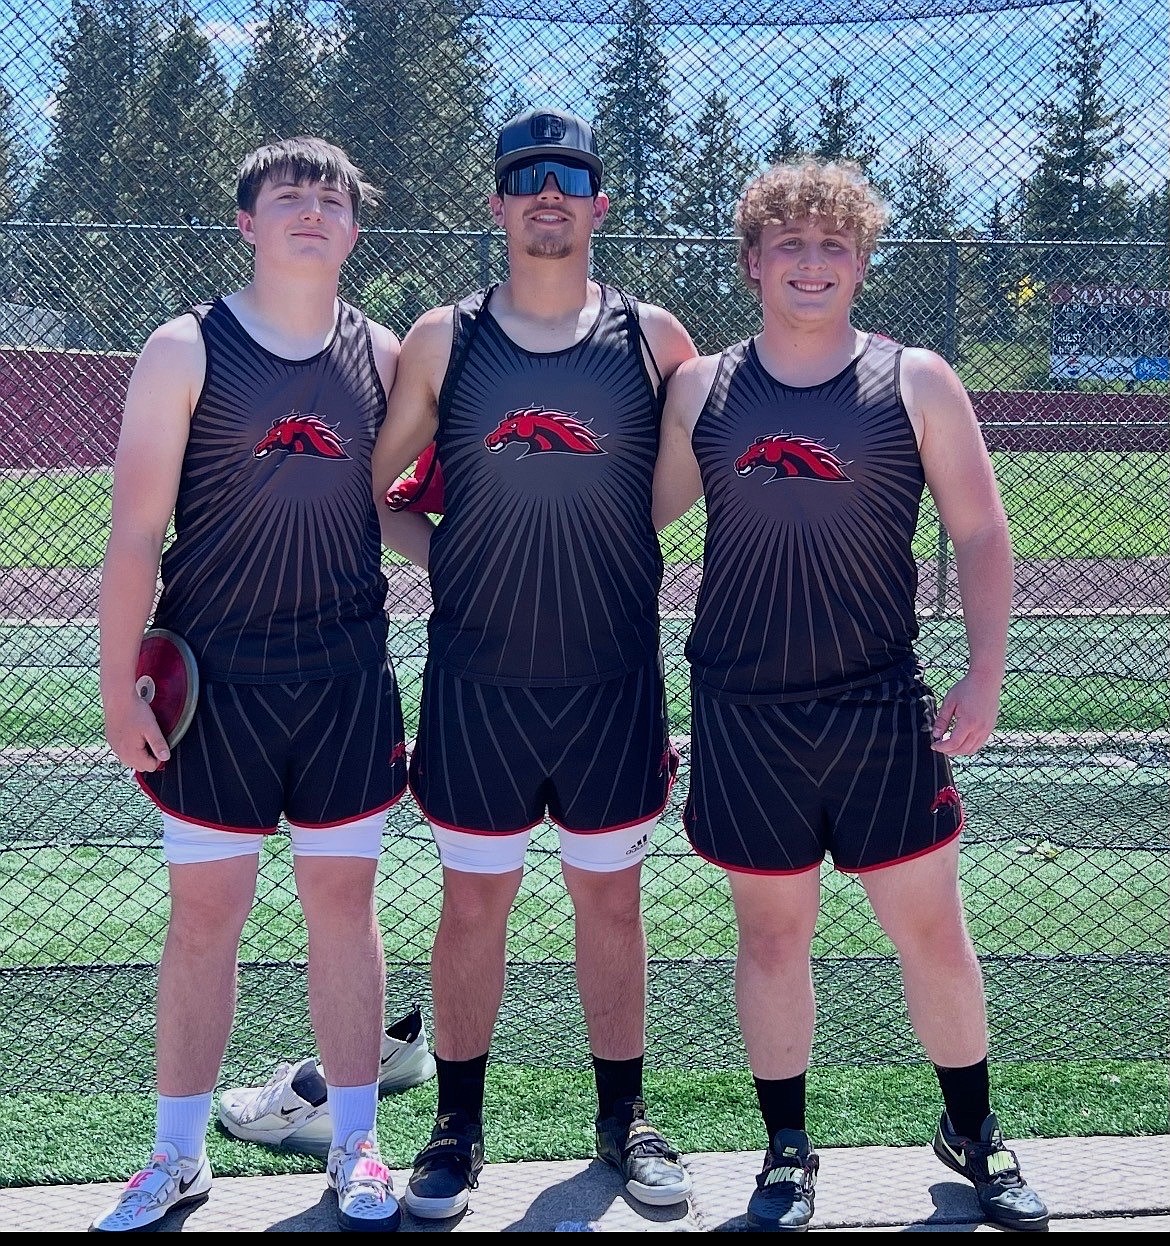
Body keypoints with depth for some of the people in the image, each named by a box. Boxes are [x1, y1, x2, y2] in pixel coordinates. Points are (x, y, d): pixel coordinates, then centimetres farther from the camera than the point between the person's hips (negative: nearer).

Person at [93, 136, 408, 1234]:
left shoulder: (383, 355, 5)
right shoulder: (186, 351, -4)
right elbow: (135, 531, -6)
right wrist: (120, 689, -10)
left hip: (347, 679, 2)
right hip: (214, 680, -2)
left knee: (343, 901, 8)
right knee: (204, 911, 5)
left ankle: (354, 1145, 22)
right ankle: (177, 1157, 20)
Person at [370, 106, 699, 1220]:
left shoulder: (652, 337, 1)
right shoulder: (443, 340, 2)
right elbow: (375, 489, 9)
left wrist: (620, 542, 5)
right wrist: (445, 554, -2)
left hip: (615, 674, 0)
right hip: (477, 675, 0)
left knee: (610, 896, 11)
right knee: (473, 900, 8)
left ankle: (623, 1118, 27)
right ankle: (459, 1125, 24)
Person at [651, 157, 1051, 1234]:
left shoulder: (916, 382, 0)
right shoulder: (699, 390, 3)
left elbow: (981, 534, 2)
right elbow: (641, 513, 14)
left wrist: (984, 678, -5)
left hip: (883, 705, -1)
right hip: (743, 711, 1)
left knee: (932, 929, 7)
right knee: (772, 934, 10)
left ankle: (974, 1132, 30)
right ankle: (787, 1151, 28)